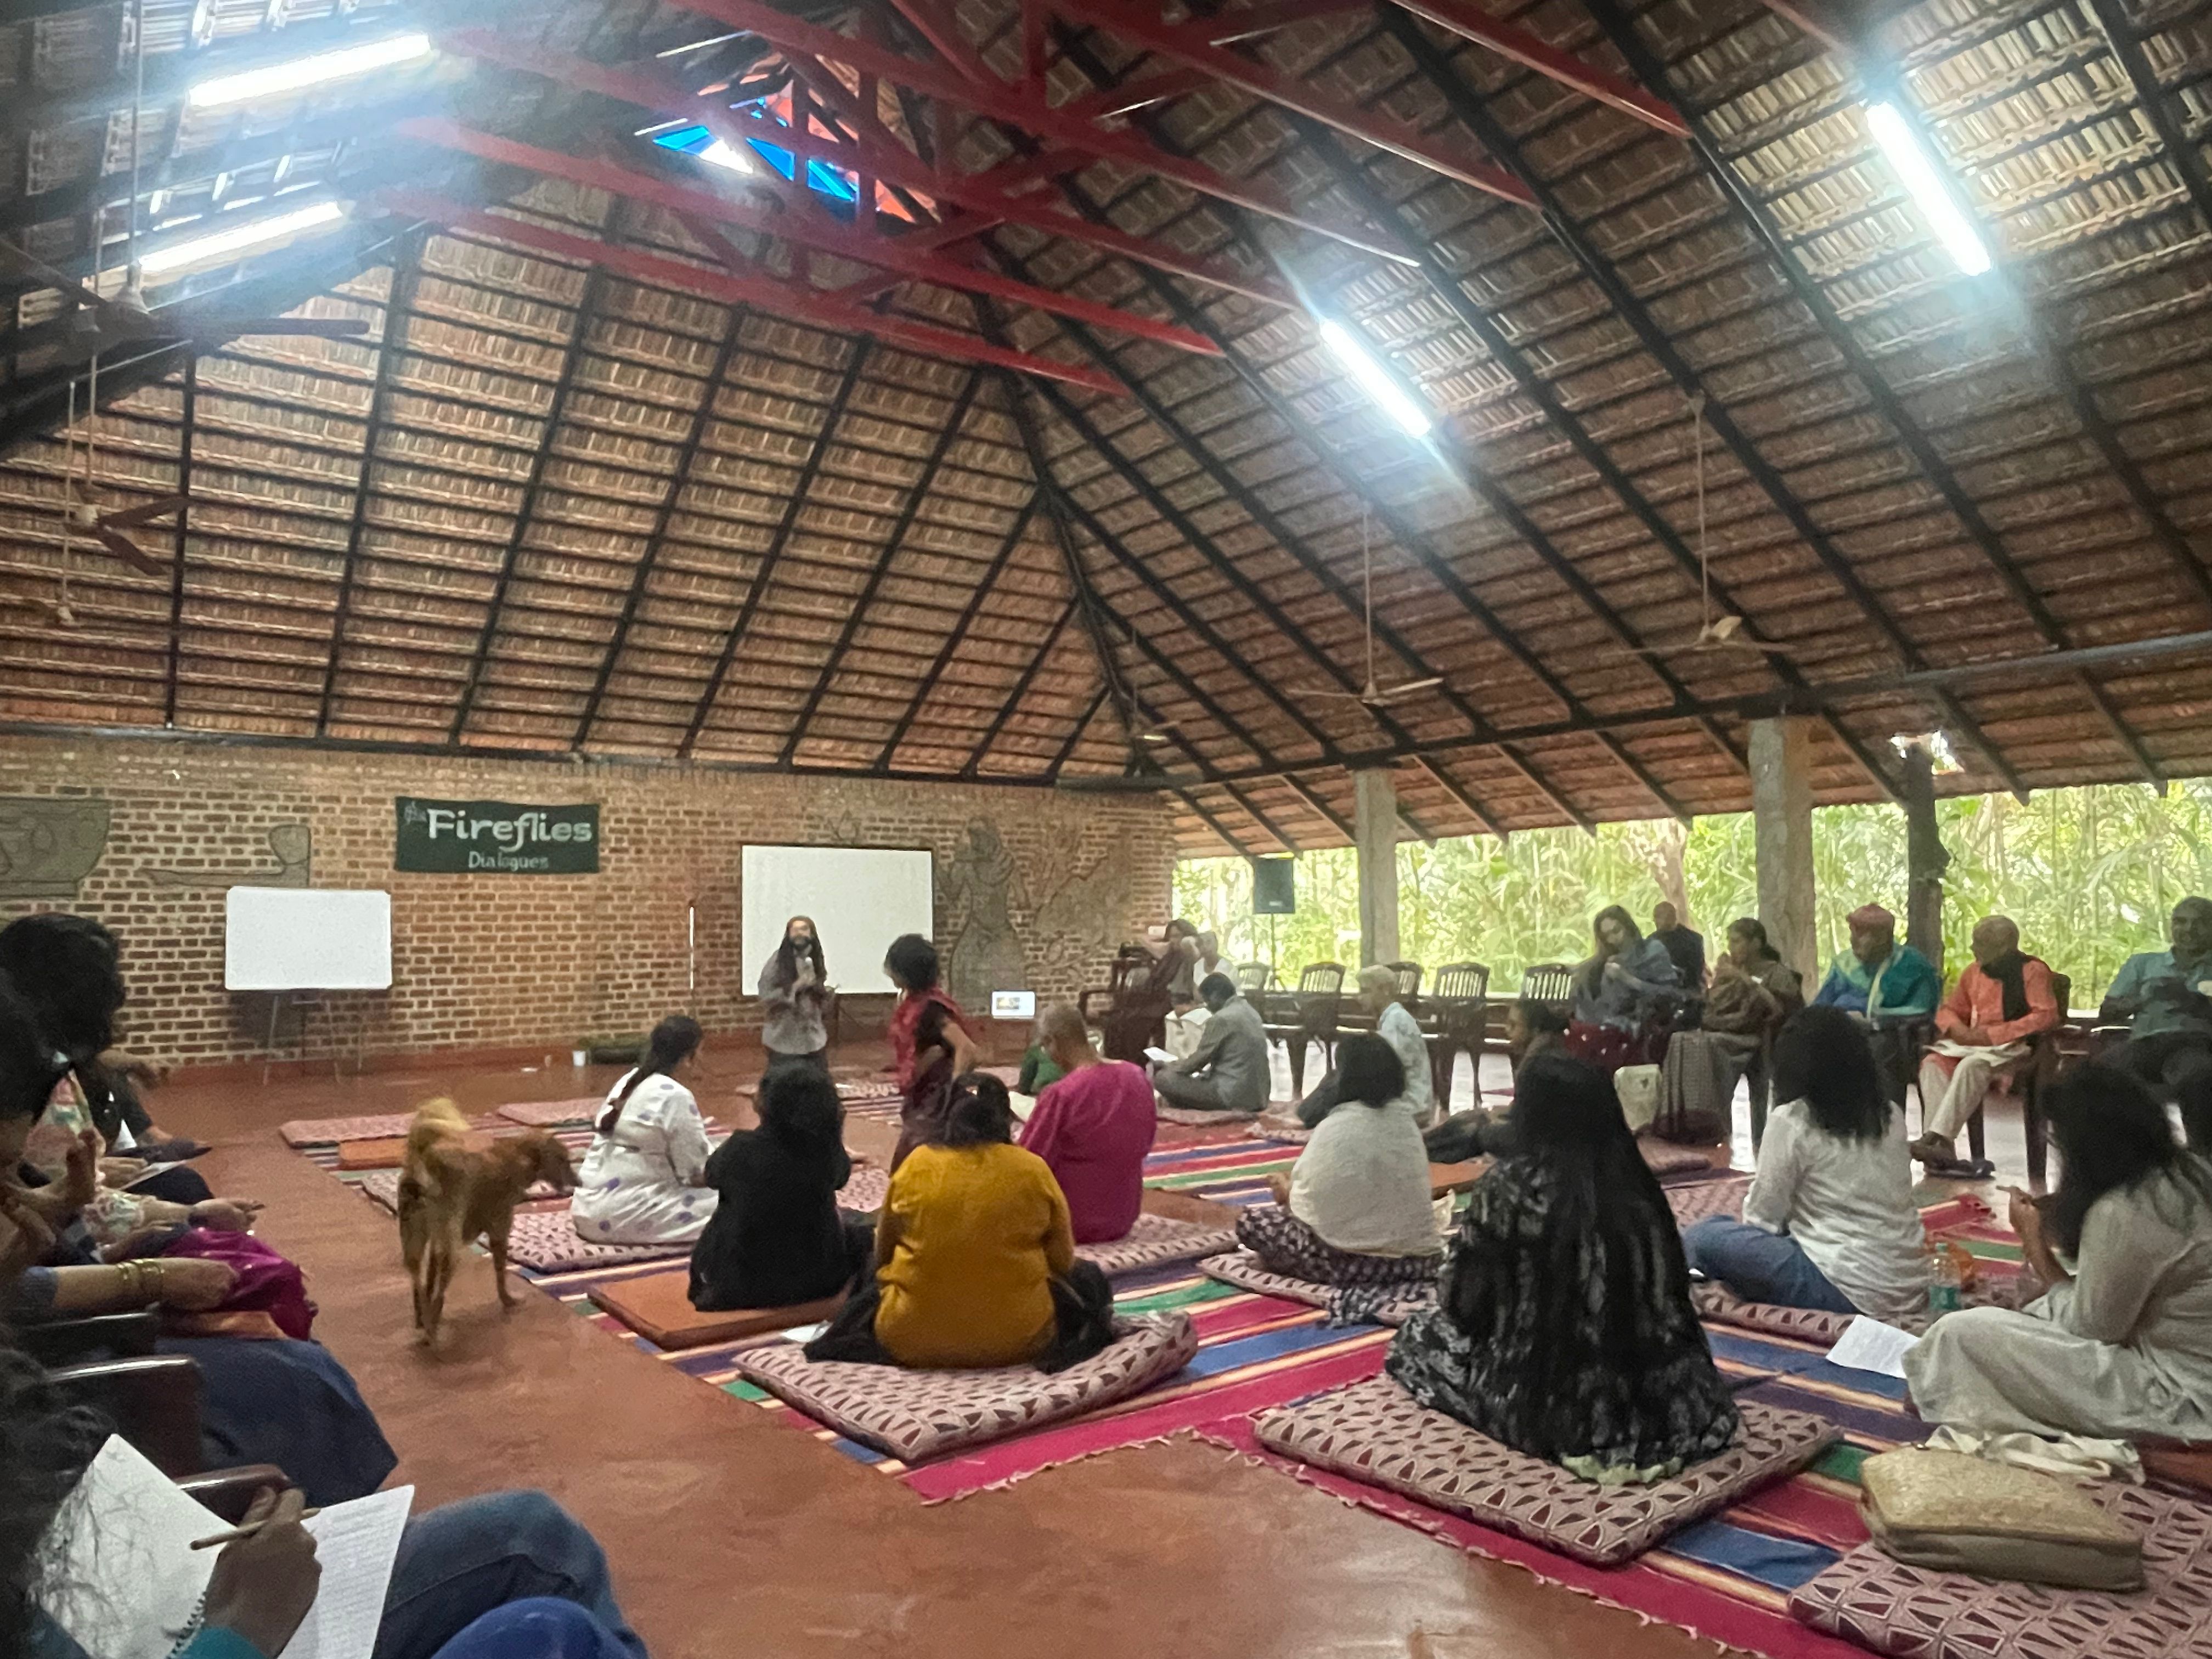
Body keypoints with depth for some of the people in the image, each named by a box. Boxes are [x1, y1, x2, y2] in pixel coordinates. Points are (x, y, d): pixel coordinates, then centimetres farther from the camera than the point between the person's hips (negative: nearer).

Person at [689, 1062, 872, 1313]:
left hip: (742, 1283, 0)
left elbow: (712, 1175, 1)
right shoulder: (828, 1151, -18)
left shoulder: (742, 1149, -22)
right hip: (816, 1282, 0)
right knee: (859, 1231, 28)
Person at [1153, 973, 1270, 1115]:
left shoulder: (1221, 1018, -14)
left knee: (1162, 1079, -6)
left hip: (1234, 1096, -9)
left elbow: (1199, 1060, -7)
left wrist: (1170, 1068, 11)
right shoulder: (1250, 1011, 12)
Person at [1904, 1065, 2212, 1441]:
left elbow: (2090, 1328, -12)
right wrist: (2054, 1223, 7)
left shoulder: (2121, 1213, -25)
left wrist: (2035, 1241, -2)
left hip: (2180, 1401, -10)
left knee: (1961, 1333, -15)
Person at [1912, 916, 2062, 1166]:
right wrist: (1958, 1029, -5)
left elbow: (2047, 1016, -14)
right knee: (1933, 1063, -24)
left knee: (1971, 1066, -36)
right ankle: (1940, 1146, -35)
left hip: (2013, 1046, -6)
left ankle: (1937, 1137, -43)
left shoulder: (2032, 970, -3)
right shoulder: (1974, 971, 16)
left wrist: (1992, 1034, -18)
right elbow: (1949, 1009, 21)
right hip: (1975, 1045, 6)